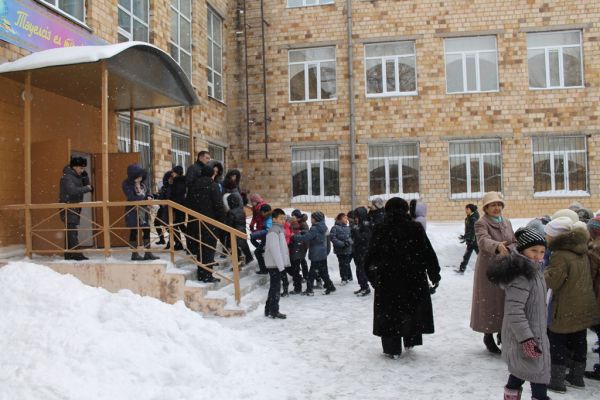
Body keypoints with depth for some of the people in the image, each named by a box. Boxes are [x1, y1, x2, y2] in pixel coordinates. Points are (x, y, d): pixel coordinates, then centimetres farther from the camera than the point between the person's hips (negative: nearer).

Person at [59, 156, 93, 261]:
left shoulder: (77, 176, 15)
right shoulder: (67, 177, -13)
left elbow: (86, 186, 13)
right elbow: (72, 190, -27)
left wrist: (85, 177, -2)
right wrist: (86, 188, -19)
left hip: (75, 208, 9)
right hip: (68, 207, -9)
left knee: (70, 231, 10)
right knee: (72, 231, -13)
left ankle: (69, 254, 15)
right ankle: (76, 254, -16)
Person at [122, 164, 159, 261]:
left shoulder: (143, 181, 4)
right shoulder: (127, 184, -14)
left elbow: (148, 191, 13)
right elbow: (132, 198, -22)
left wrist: (149, 197, -11)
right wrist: (145, 198, -18)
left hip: (144, 210, 6)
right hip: (133, 211, -6)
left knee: (147, 230, 6)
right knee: (134, 231, 2)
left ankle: (147, 253, 14)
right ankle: (134, 254, 11)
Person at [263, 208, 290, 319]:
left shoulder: (279, 229, 17)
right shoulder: (274, 231, -14)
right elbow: (274, 249, -20)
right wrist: (281, 265, -21)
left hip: (277, 264, 10)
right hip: (275, 264, -10)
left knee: (274, 287, 14)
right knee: (275, 287, -4)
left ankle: (269, 310, 21)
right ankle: (274, 311, 2)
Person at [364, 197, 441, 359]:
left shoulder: (379, 229, -4)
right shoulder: (416, 228, -4)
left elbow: (371, 255, 0)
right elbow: (428, 253, -2)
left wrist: (372, 275, 13)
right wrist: (435, 274, 7)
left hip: (387, 278, -1)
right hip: (414, 278, 1)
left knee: (389, 312, 6)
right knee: (413, 308, 18)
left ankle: (392, 348, 8)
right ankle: (411, 341, 26)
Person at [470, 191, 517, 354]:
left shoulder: (507, 222, 12)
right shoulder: (481, 223, -10)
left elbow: (514, 243, 13)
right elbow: (483, 241, -29)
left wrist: (508, 251, -10)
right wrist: (497, 246, -49)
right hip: (489, 269, -6)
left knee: (506, 302, 10)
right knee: (490, 303, -1)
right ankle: (488, 336, 14)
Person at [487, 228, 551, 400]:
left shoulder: (533, 270, 10)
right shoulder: (521, 275, -23)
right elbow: (514, 310, -28)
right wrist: (526, 338, -28)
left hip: (535, 332, 10)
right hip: (525, 335, -10)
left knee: (520, 371, 20)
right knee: (539, 373, -2)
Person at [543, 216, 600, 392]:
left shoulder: (560, 255, -21)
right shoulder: (582, 252, 7)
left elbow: (552, 281, -23)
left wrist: (543, 271, -6)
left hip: (566, 310, -8)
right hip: (584, 307, 8)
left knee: (558, 343, 2)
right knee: (579, 341, 17)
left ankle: (557, 380, 6)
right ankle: (577, 376, 29)